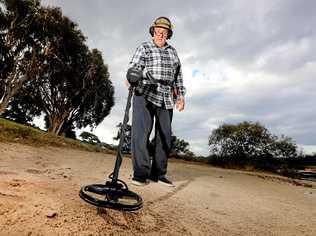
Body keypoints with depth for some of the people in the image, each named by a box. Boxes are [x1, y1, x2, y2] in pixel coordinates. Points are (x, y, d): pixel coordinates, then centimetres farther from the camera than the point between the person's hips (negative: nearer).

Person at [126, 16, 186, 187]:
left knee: (165, 136, 3)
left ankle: (158, 173, 14)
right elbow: (134, 66, -2)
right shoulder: (144, 47, 11)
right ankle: (141, 173, -5)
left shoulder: (173, 51, 23)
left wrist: (181, 95, 15)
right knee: (141, 132, -14)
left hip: (166, 98, 5)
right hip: (145, 95, -4)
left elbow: (178, 75, 23)